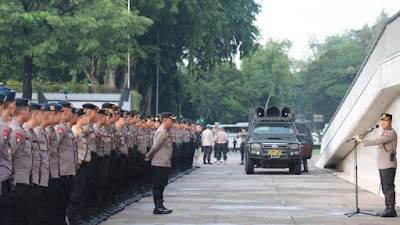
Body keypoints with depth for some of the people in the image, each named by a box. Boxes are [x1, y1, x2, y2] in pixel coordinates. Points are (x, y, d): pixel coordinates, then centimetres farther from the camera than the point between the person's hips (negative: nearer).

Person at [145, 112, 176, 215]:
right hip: (160, 163, -10)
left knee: (162, 185, 13)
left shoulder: (167, 132, 15)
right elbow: (155, 146, -19)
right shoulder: (161, 132, -17)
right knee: (158, 185, -4)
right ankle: (158, 207, 0)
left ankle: (160, 206, 18)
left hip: (165, 164, 10)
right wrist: (148, 156, -6)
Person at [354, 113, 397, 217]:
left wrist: (362, 140, -21)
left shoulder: (392, 133, -12)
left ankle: (391, 210, -10)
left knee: (388, 187, -11)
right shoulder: (384, 133, 19)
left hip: (389, 165, -10)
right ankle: (389, 209, 13)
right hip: (382, 165, 10)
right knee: (385, 188, 10)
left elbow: (377, 141, -22)